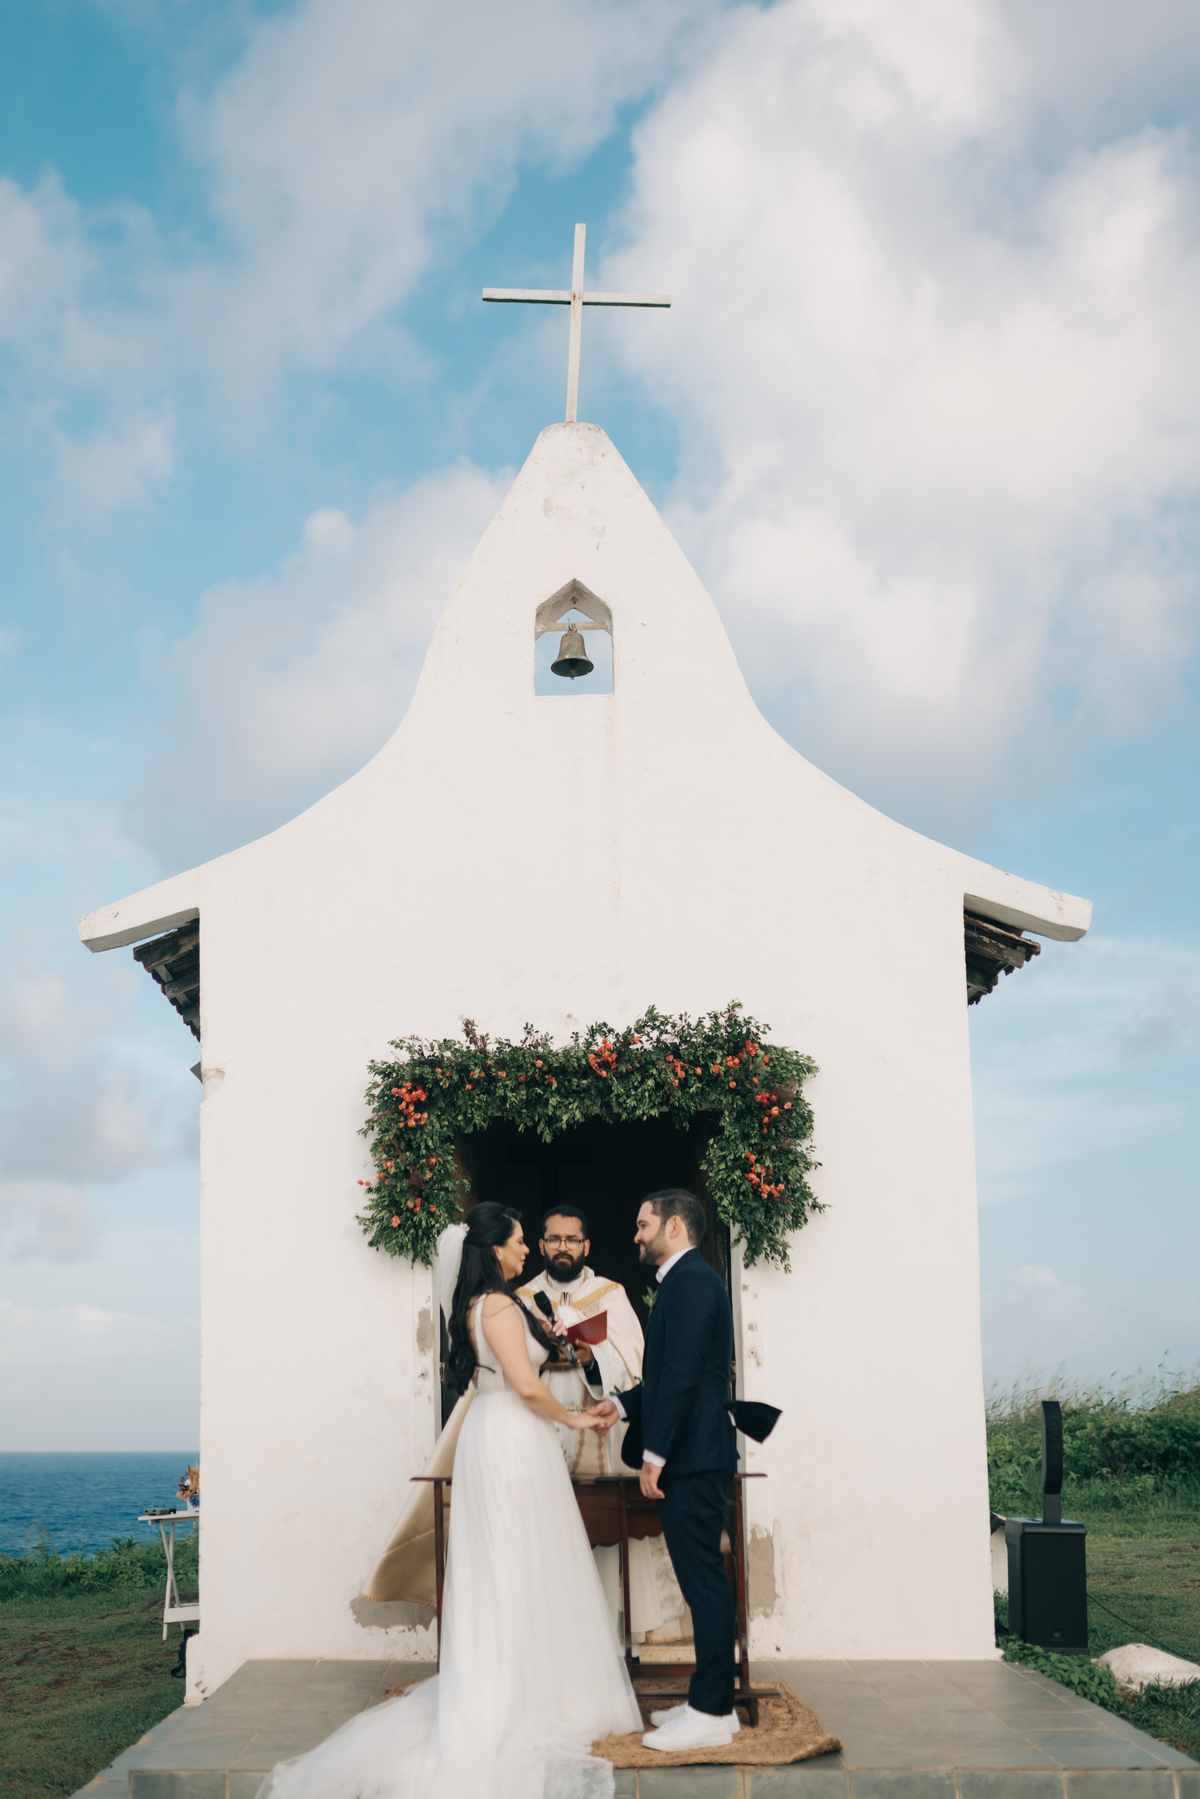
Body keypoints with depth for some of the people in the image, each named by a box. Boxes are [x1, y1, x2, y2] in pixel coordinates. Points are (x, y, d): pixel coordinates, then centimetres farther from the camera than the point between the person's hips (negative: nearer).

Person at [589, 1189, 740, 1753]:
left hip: (692, 1455, -10)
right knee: (702, 1580, 14)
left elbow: (682, 1374, -21)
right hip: (693, 1457, 10)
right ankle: (710, 1700, 21)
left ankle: (712, 1713, 1)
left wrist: (655, 1454, -20)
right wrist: (624, 1404, 15)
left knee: (704, 1580, -5)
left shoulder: (690, 1280, -15)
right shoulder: (688, 1280, 18)